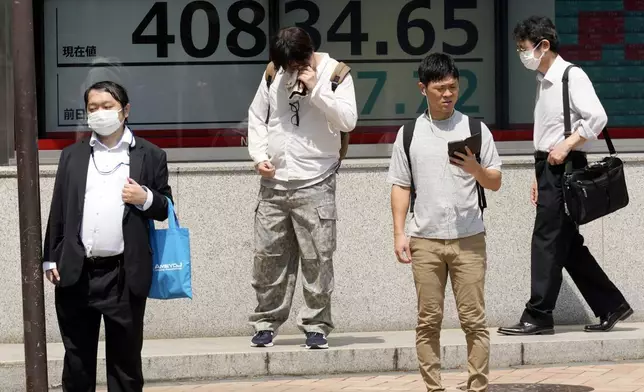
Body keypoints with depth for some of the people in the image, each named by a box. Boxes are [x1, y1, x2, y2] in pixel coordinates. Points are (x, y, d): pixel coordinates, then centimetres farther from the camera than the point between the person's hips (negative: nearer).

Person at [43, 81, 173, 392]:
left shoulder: (150, 156, 5)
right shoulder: (72, 156, 11)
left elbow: (166, 209, 8)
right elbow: (58, 211, 10)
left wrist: (146, 198, -13)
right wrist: (50, 258, 4)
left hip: (125, 275, -2)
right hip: (76, 274, 2)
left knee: (125, 358, 5)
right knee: (77, 358, 8)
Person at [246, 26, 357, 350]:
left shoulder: (334, 73, -4)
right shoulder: (272, 74, 6)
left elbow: (348, 120, -13)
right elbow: (256, 117, 15)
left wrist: (315, 89, -18)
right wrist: (259, 155, 1)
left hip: (315, 184, -3)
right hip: (273, 182, 3)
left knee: (317, 259, -3)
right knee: (267, 256, 6)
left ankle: (316, 325, 6)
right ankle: (266, 321, 16)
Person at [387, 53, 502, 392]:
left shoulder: (475, 129, 6)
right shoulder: (409, 133, 8)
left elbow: (496, 183, 8)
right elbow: (401, 186, 8)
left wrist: (474, 168, -13)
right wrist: (399, 233, -1)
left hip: (469, 239, -1)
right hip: (424, 240, 1)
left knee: (473, 319, -1)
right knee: (428, 320, 3)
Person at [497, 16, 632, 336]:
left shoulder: (571, 76, -11)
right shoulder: (544, 81, 15)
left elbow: (597, 117, -20)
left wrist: (566, 146, -22)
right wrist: (539, 176, 18)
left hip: (565, 167, -9)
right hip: (550, 167, 9)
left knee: (547, 241, -6)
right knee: (568, 244, 10)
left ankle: (538, 316, -1)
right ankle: (611, 306, 17)